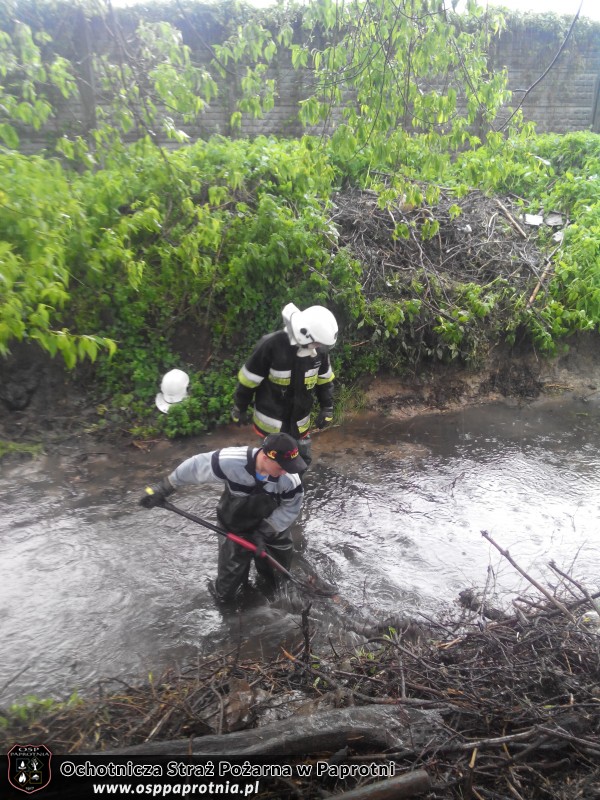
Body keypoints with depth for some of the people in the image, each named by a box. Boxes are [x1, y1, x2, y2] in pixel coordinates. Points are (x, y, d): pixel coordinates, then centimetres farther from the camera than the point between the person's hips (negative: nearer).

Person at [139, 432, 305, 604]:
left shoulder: (290, 479, -30)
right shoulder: (229, 461, -38)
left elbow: (290, 509, -14)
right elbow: (195, 467, -21)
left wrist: (263, 532, -16)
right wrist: (164, 488, -11)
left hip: (271, 525, 2)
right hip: (235, 528, -1)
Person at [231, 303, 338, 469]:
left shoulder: (319, 349, -9)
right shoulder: (271, 345, -24)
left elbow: (325, 379, 9)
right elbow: (248, 380, -13)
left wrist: (327, 407, 9)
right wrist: (240, 409, -3)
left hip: (299, 420, 5)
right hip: (272, 420, -5)